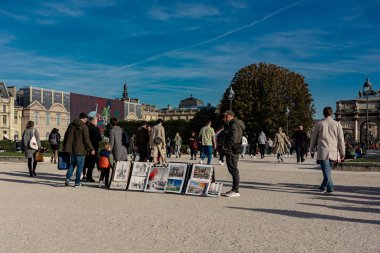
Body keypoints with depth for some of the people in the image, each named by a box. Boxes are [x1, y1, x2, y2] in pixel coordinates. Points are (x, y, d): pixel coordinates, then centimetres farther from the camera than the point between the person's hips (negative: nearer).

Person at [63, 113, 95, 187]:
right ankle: (77, 182, 7)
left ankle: (68, 178, 7)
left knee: (72, 164, 19)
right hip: (80, 150, -6)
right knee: (80, 166, 3)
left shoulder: (71, 125, 8)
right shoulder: (84, 126, -12)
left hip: (72, 149, 6)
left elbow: (66, 136, 14)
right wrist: (91, 149, -9)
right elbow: (86, 140, -15)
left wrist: (64, 146, 22)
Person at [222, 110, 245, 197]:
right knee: (233, 170, 14)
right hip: (231, 151, 11)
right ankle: (234, 189, 23)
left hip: (232, 152, -11)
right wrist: (226, 146, 13)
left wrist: (225, 146, -13)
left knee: (233, 170, -8)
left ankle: (235, 191, -4)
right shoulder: (232, 125, 20)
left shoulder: (234, 125, -14)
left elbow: (233, 139, -23)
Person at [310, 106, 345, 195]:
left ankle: (330, 188, -14)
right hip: (333, 152, 2)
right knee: (327, 170, 17)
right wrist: (342, 153, 6)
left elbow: (313, 138, 6)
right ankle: (323, 187, 28)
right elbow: (341, 140, 1)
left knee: (326, 171, -3)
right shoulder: (337, 124, 2)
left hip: (323, 152, -2)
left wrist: (312, 150, 18)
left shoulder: (319, 124, 0)